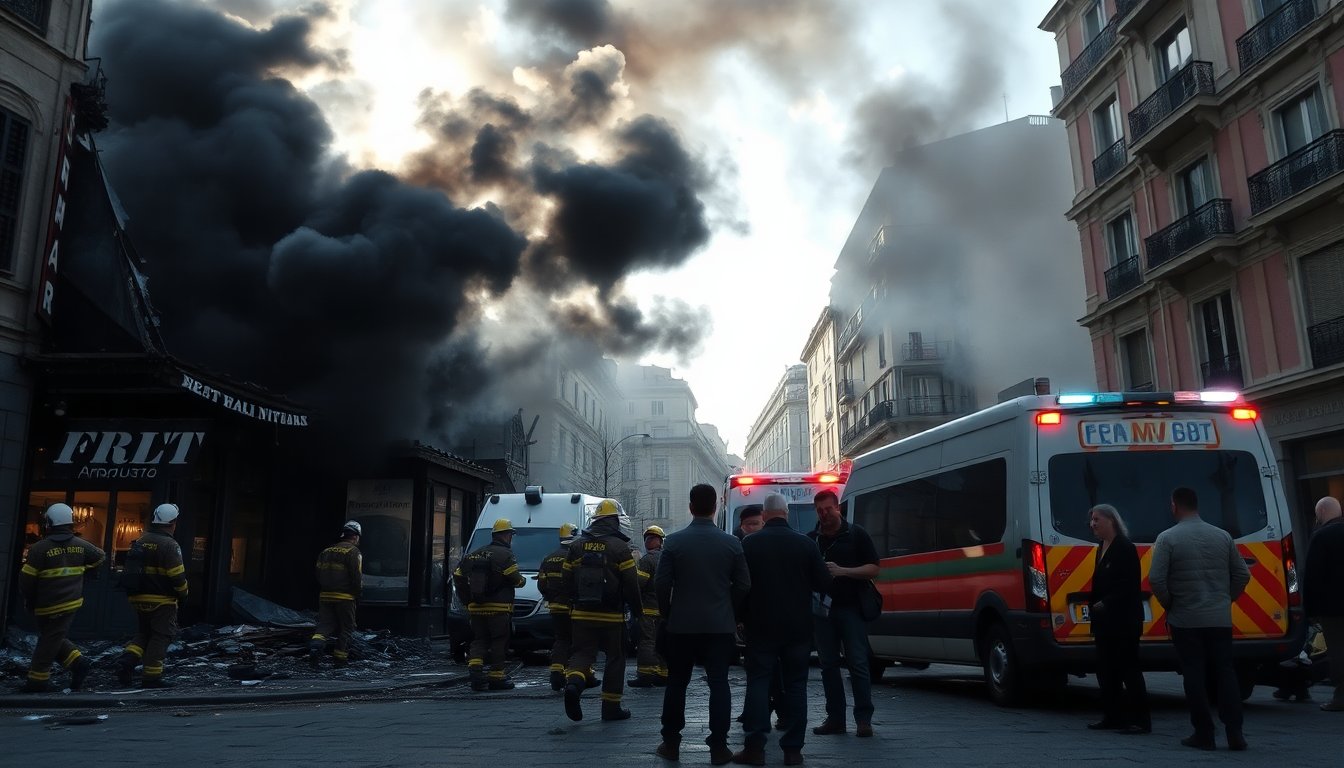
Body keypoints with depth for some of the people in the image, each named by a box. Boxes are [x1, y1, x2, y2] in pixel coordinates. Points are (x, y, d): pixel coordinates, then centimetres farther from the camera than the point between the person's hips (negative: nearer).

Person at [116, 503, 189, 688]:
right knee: (160, 637, 1)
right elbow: (177, 576, -18)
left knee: (144, 633, 21)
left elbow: (130, 570, 18)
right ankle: (152, 678, 3)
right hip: (162, 601, -7)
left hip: (138, 599, 7)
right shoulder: (169, 545, -16)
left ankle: (127, 661, 1)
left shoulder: (140, 542, 10)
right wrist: (183, 593, -1)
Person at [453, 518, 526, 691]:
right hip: (499, 610, -6)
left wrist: (468, 601, 15)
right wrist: (522, 580, 10)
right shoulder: (505, 555, -8)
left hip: (476, 609, 6)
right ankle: (496, 678, 4)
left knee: (479, 640, 13)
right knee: (499, 643, 2)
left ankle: (474, 667, -8)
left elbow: (458, 576, 12)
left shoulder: (474, 555, 14)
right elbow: (515, 579, -14)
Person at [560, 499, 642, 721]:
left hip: (582, 613, 3)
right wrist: (636, 610, 3)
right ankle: (611, 707, 11)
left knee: (582, 653, 9)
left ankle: (573, 683, -21)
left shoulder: (577, 546, 7)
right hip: (612, 615, -3)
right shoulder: (620, 547, -8)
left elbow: (567, 581, 11)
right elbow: (631, 584, -9)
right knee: (615, 657, 8)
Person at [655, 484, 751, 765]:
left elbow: (661, 583, -6)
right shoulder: (731, 542, -3)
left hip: (681, 625, 0)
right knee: (719, 684, 5)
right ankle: (718, 747, 4)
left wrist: (667, 614, 9)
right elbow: (743, 584, -1)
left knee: (676, 683, 12)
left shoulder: (674, 541, -6)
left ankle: (671, 743, 18)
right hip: (721, 625, 0)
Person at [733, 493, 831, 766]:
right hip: (798, 628, 1)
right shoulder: (806, 544, -4)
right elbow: (823, 583, -1)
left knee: (758, 683, 4)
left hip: (761, 627, -1)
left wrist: (743, 617, 11)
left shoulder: (750, 543, -6)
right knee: (796, 685, 8)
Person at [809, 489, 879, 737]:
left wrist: (842, 571, -14)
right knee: (828, 665, 6)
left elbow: (873, 568, -1)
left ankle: (864, 718, 0)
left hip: (851, 608, -3)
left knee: (857, 663, -5)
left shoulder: (856, 535, 3)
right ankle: (835, 717, 13)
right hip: (822, 609, 4)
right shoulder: (810, 539, 12)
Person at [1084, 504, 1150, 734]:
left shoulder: (1125, 548, -12)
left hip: (1124, 621, -9)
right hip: (1105, 620, 9)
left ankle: (1141, 720, 1)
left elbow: (1129, 585, -17)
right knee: (1106, 670, 12)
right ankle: (1112, 717, 20)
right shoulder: (1102, 548, 16)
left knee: (1128, 668, -5)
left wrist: (1105, 604, -18)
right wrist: (1093, 605, 9)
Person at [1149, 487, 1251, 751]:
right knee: (1225, 673, 10)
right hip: (1220, 619, 4)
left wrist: (1169, 605, 1)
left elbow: (1156, 580, -15)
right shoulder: (1223, 536, 5)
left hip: (1185, 620, -3)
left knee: (1194, 676, 3)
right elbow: (1242, 575, 9)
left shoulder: (1167, 538, -9)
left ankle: (1204, 734, 6)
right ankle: (1235, 733, 7)